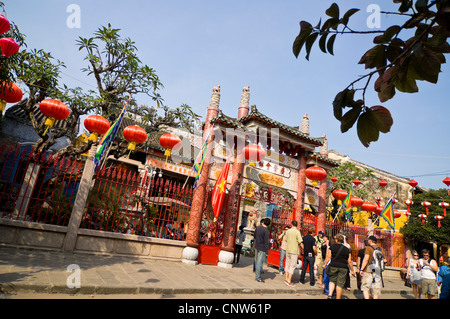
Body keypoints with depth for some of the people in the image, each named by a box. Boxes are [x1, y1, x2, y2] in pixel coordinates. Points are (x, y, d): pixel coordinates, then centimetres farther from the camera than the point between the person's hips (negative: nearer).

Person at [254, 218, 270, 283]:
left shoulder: (257, 228, 3)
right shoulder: (266, 231, -17)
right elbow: (266, 242, -17)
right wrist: (267, 252, -13)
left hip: (256, 247, 7)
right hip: (262, 249, -7)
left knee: (256, 261, 16)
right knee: (259, 263, -3)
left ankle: (256, 275, 26)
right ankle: (258, 277, 2)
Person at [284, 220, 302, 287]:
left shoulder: (288, 231, 4)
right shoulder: (297, 232, -12)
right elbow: (300, 242, -14)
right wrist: (297, 242, 7)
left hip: (288, 250, 5)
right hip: (294, 251, -5)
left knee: (288, 264, 15)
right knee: (293, 265, 1)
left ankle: (287, 279, 21)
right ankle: (289, 281, 1)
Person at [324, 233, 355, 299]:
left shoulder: (332, 246, 0)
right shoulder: (347, 250, 5)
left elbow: (328, 257, -4)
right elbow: (349, 261, 6)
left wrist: (325, 264, 6)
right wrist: (352, 270, 16)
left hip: (333, 266, 0)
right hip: (343, 268, 0)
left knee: (332, 281, 17)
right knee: (340, 284, 6)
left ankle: (330, 294, 2)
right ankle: (338, 298, 11)